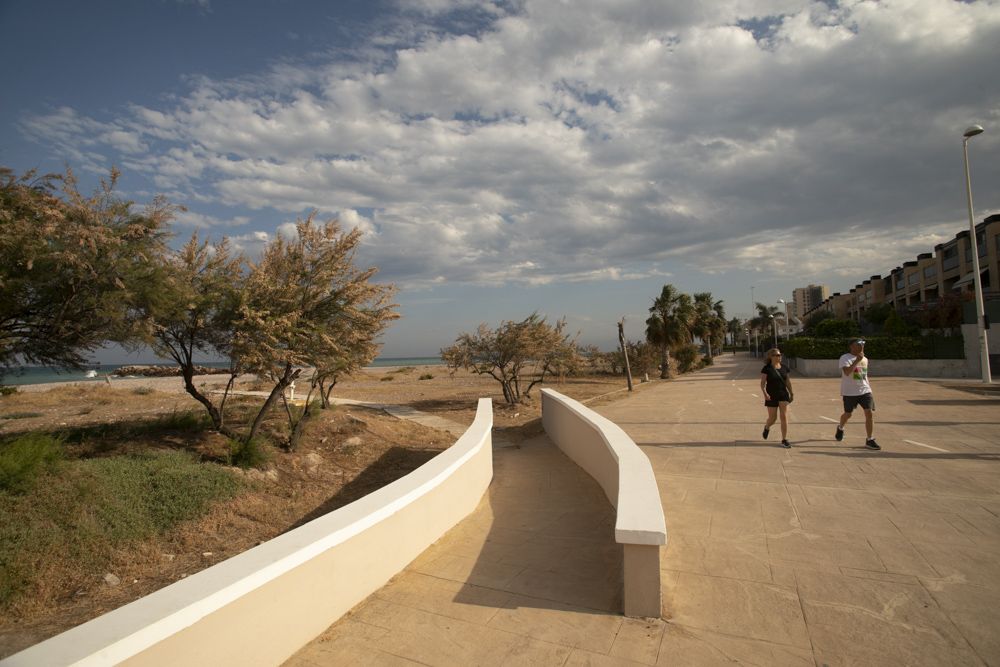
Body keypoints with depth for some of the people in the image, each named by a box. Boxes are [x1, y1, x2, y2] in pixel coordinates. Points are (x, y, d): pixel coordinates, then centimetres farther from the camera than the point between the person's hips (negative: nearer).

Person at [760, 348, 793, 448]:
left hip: (783, 394, 3)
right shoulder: (767, 368, -8)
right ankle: (767, 428, 39)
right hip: (771, 396, -3)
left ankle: (784, 440, 0)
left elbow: (788, 381, 14)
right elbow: (762, 383, -12)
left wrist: (791, 393, 14)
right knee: (773, 418, 5)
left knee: (784, 417, -6)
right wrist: (765, 393, -25)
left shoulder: (783, 368, 6)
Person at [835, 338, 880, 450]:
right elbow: (847, 372, -28)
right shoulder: (845, 358, -12)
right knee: (848, 414, 9)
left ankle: (870, 440, 0)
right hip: (850, 392, -5)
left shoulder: (865, 359, 11)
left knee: (869, 413, -7)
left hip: (865, 390, 5)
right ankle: (840, 428, 41)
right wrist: (857, 360, -31)